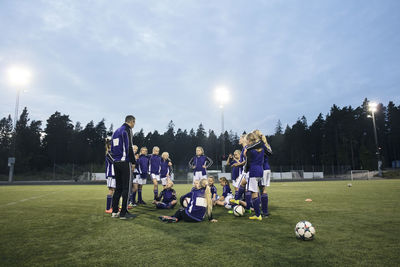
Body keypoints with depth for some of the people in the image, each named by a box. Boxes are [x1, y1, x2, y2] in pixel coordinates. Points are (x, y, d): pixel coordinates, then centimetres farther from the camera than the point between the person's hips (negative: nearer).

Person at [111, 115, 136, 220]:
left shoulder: (116, 131, 18)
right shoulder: (127, 130, -7)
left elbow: (112, 149, 19)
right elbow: (129, 147, -16)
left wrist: (115, 159, 18)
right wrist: (133, 162, -10)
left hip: (116, 163, 8)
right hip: (124, 162, -8)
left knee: (118, 187, 14)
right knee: (125, 188, -3)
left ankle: (114, 211, 18)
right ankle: (123, 213, 0)